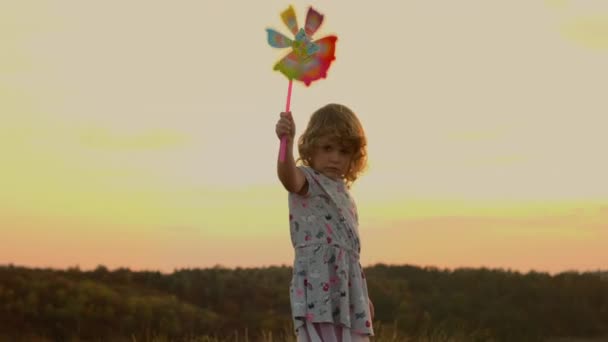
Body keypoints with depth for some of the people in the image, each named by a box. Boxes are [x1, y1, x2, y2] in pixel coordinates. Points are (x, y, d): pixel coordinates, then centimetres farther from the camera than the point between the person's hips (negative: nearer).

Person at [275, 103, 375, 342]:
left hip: (348, 285, 8)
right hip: (319, 284, -8)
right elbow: (288, 175, -28)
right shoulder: (307, 181, -1)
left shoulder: (342, 191, 22)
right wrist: (286, 142, -48)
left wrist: (363, 296, 29)